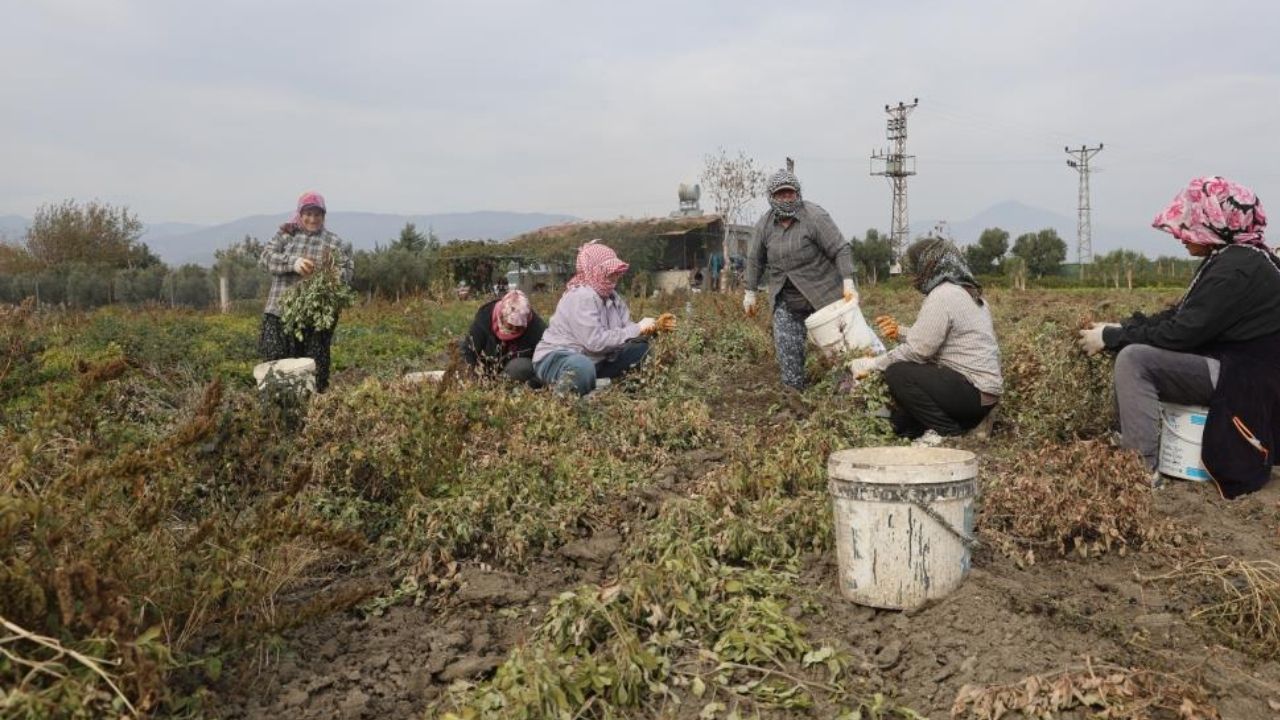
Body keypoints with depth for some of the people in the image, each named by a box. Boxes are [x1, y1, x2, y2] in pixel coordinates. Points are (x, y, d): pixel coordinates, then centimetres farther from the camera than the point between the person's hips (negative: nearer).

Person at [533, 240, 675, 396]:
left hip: (593, 360, 9)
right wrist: (637, 329, -25)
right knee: (583, 368, -44)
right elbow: (595, 341, -30)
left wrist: (654, 327, -15)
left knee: (641, 346, 4)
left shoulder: (611, 295, 5)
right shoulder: (581, 296, -23)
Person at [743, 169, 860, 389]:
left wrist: (848, 283, -24)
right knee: (787, 347, -1)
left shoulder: (815, 217, -15)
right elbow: (755, 260, 10)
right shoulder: (764, 225, 0)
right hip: (786, 299, 4)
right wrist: (750, 292, 11)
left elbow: (840, 250, -16)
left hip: (823, 293, -4)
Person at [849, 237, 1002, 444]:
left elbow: (918, 350, -19)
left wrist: (872, 364, -11)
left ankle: (946, 431, -10)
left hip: (973, 391, -10)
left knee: (896, 373, -16)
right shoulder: (967, 291, 14)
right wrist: (901, 332, 13)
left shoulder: (942, 296, -16)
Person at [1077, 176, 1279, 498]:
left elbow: (1180, 333, -23)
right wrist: (1120, 328, 1)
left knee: (1133, 359, -23)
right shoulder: (1230, 257, 11)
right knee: (1132, 348, 9)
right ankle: (1126, 443, 9)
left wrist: (1111, 337, -14)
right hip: (1230, 362, 10)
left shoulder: (1237, 267, -21)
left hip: (1243, 377, -10)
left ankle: (1142, 469, -19)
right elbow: (1182, 316, 12)